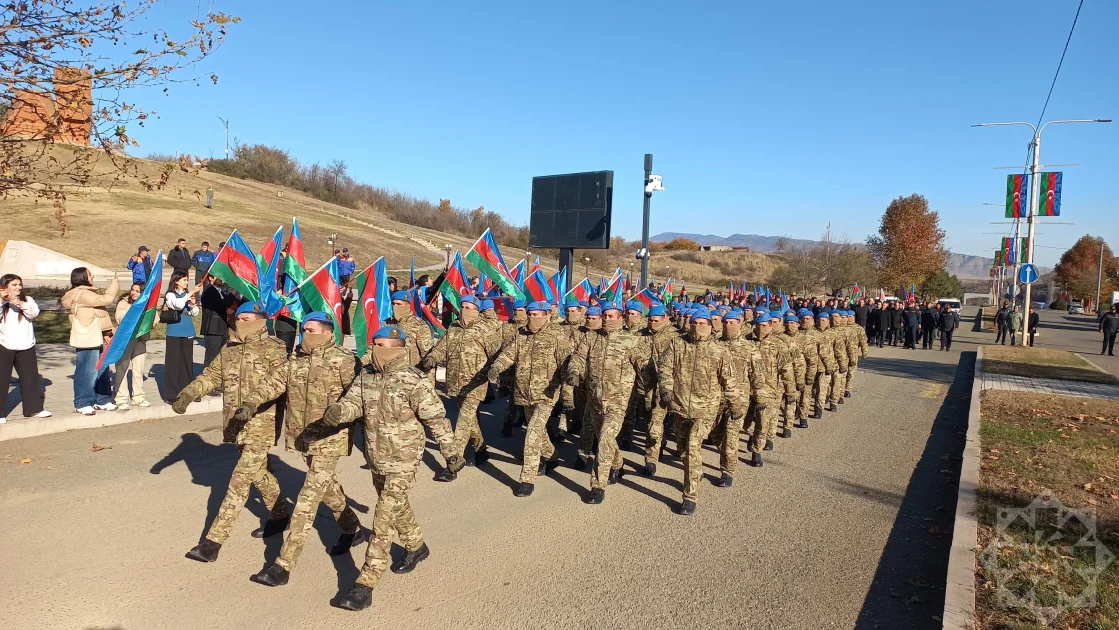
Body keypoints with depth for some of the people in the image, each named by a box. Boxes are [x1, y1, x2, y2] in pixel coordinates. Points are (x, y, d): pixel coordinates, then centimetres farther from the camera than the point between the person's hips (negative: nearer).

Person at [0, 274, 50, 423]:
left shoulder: (27, 300, 7)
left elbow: (34, 312, -11)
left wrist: (20, 303, -27)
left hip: (26, 346, 3)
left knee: (30, 378, 8)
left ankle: (34, 408, 18)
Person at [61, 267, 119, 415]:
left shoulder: (85, 293, 19)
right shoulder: (82, 294, -15)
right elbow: (105, 299, -24)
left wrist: (106, 332, 18)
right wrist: (114, 284, -9)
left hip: (94, 339, 11)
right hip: (86, 341, -11)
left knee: (101, 371, 14)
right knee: (87, 372, -5)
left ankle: (102, 401, 22)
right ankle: (82, 404, 2)